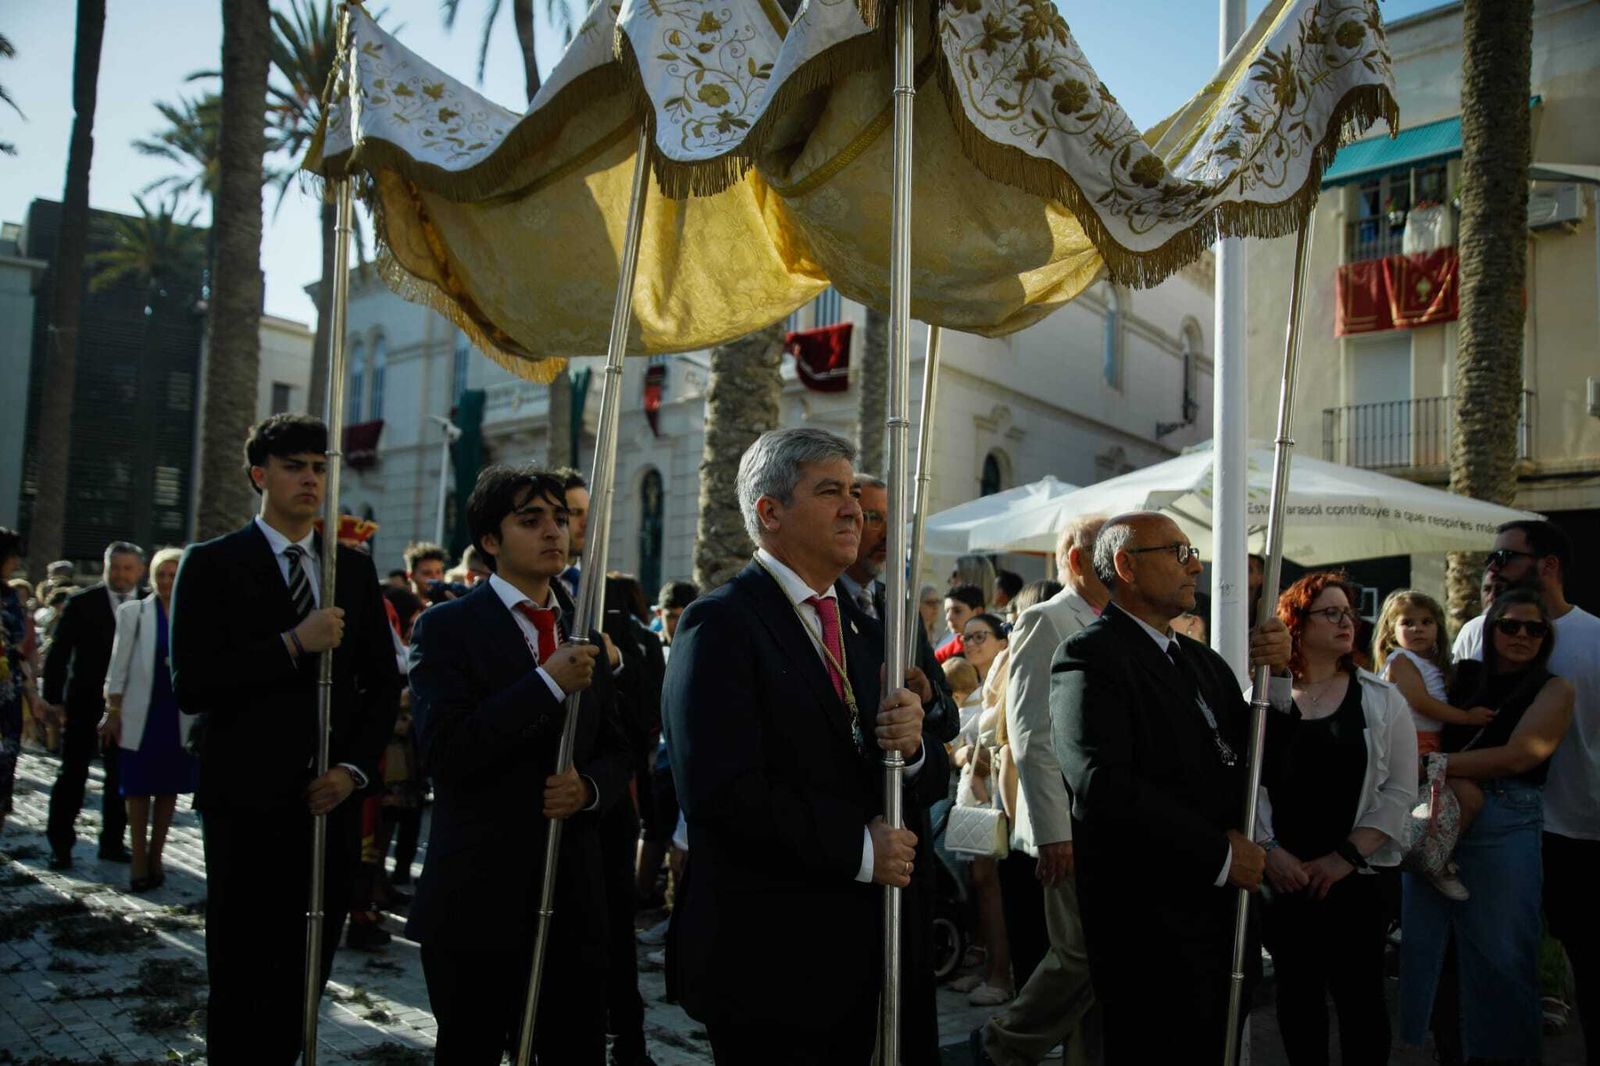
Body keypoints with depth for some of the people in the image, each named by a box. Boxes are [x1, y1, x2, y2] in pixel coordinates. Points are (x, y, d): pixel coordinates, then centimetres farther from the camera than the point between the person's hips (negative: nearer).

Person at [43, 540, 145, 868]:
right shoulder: (82, 603, -2)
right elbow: (58, 653, -1)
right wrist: (54, 698, -4)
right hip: (85, 703, -1)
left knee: (121, 778, 9)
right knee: (72, 774, 6)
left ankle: (112, 842, 20)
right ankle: (60, 844, 15)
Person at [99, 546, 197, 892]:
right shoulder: (133, 612, 2)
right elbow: (119, 665, 2)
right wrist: (113, 711, -2)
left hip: (181, 714, 1)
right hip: (142, 713, -1)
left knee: (169, 786, 8)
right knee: (138, 787, 3)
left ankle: (155, 856, 20)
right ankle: (139, 860, 11)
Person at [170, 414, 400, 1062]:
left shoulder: (355, 568, 9)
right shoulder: (211, 564, -1)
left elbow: (383, 683, 10)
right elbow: (190, 687, -11)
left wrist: (355, 767, -2)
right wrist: (293, 644, -19)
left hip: (329, 801, 3)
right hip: (246, 805, -3)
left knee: (305, 980, 11)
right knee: (240, 982, 8)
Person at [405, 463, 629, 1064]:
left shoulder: (585, 631, 10)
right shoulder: (447, 627, -5)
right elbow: (443, 752, -17)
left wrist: (589, 787, -9)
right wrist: (548, 683, -22)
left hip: (575, 899, 4)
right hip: (478, 899, -4)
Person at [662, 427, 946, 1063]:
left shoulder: (864, 628, 12)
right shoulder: (719, 624, -13)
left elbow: (928, 786, 10)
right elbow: (721, 791, -23)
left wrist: (913, 746, -13)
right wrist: (857, 848, -16)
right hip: (765, 956, -7)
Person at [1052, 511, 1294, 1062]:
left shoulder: (1203, 661, 14)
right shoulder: (1089, 657, -13)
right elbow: (1103, 785, -24)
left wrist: (1275, 675, -4)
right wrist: (1218, 853, -17)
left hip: (1220, 910, 8)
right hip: (1147, 918, -8)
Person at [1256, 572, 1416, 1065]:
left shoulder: (1382, 699, 1)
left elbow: (1400, 792, -4)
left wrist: (1345, 856, -11)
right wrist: (1268, 850, -13)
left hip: (1356, 876, 0)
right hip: (1282, 874, 1)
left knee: (1359, 993, 5)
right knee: (1296, 987, 12)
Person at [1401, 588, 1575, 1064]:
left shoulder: (1554, 690, 2)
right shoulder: (1463, 675, 12)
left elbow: (1516, 757, -10)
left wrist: (1436, 762, -11)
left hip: (1503, 825, -3)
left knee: (1497, 952, 5)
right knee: (1429, 943, 10)